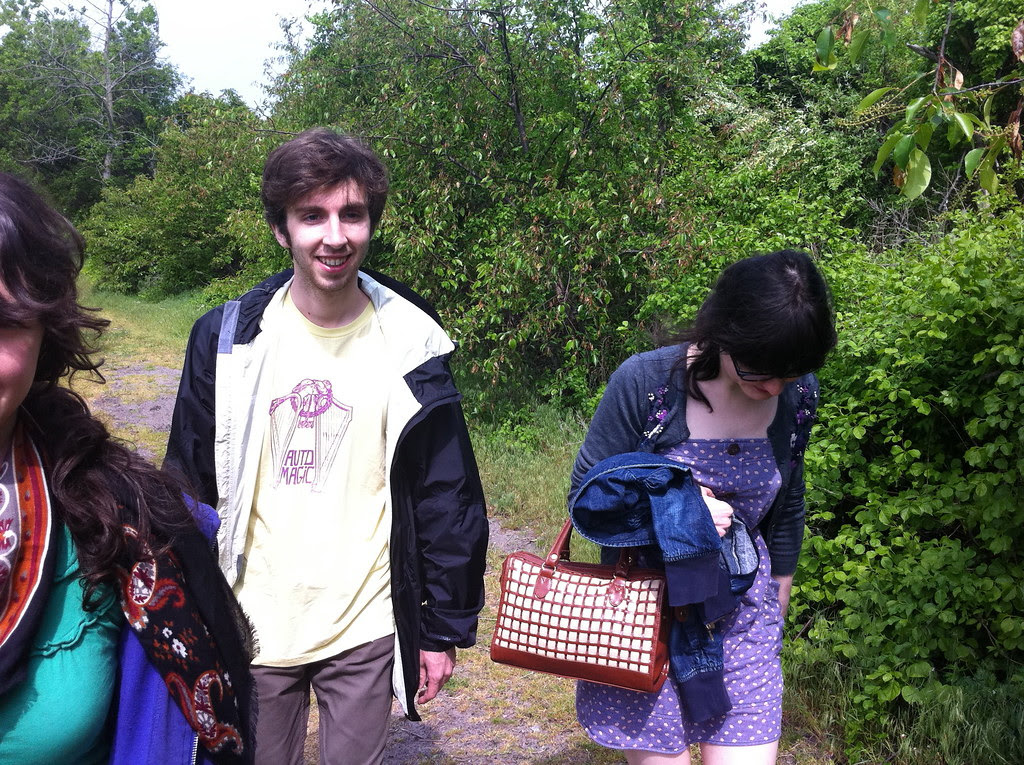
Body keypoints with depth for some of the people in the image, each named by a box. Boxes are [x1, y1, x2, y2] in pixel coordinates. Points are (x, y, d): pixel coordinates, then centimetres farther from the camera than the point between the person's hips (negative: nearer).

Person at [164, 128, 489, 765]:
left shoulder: (410, 346, -8)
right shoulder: (228, 340, -6)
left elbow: (449, 502, -3)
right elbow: (191, 487, 2)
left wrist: (445, 629, -1)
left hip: (367, 629, -1)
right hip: (252, 627, 1)